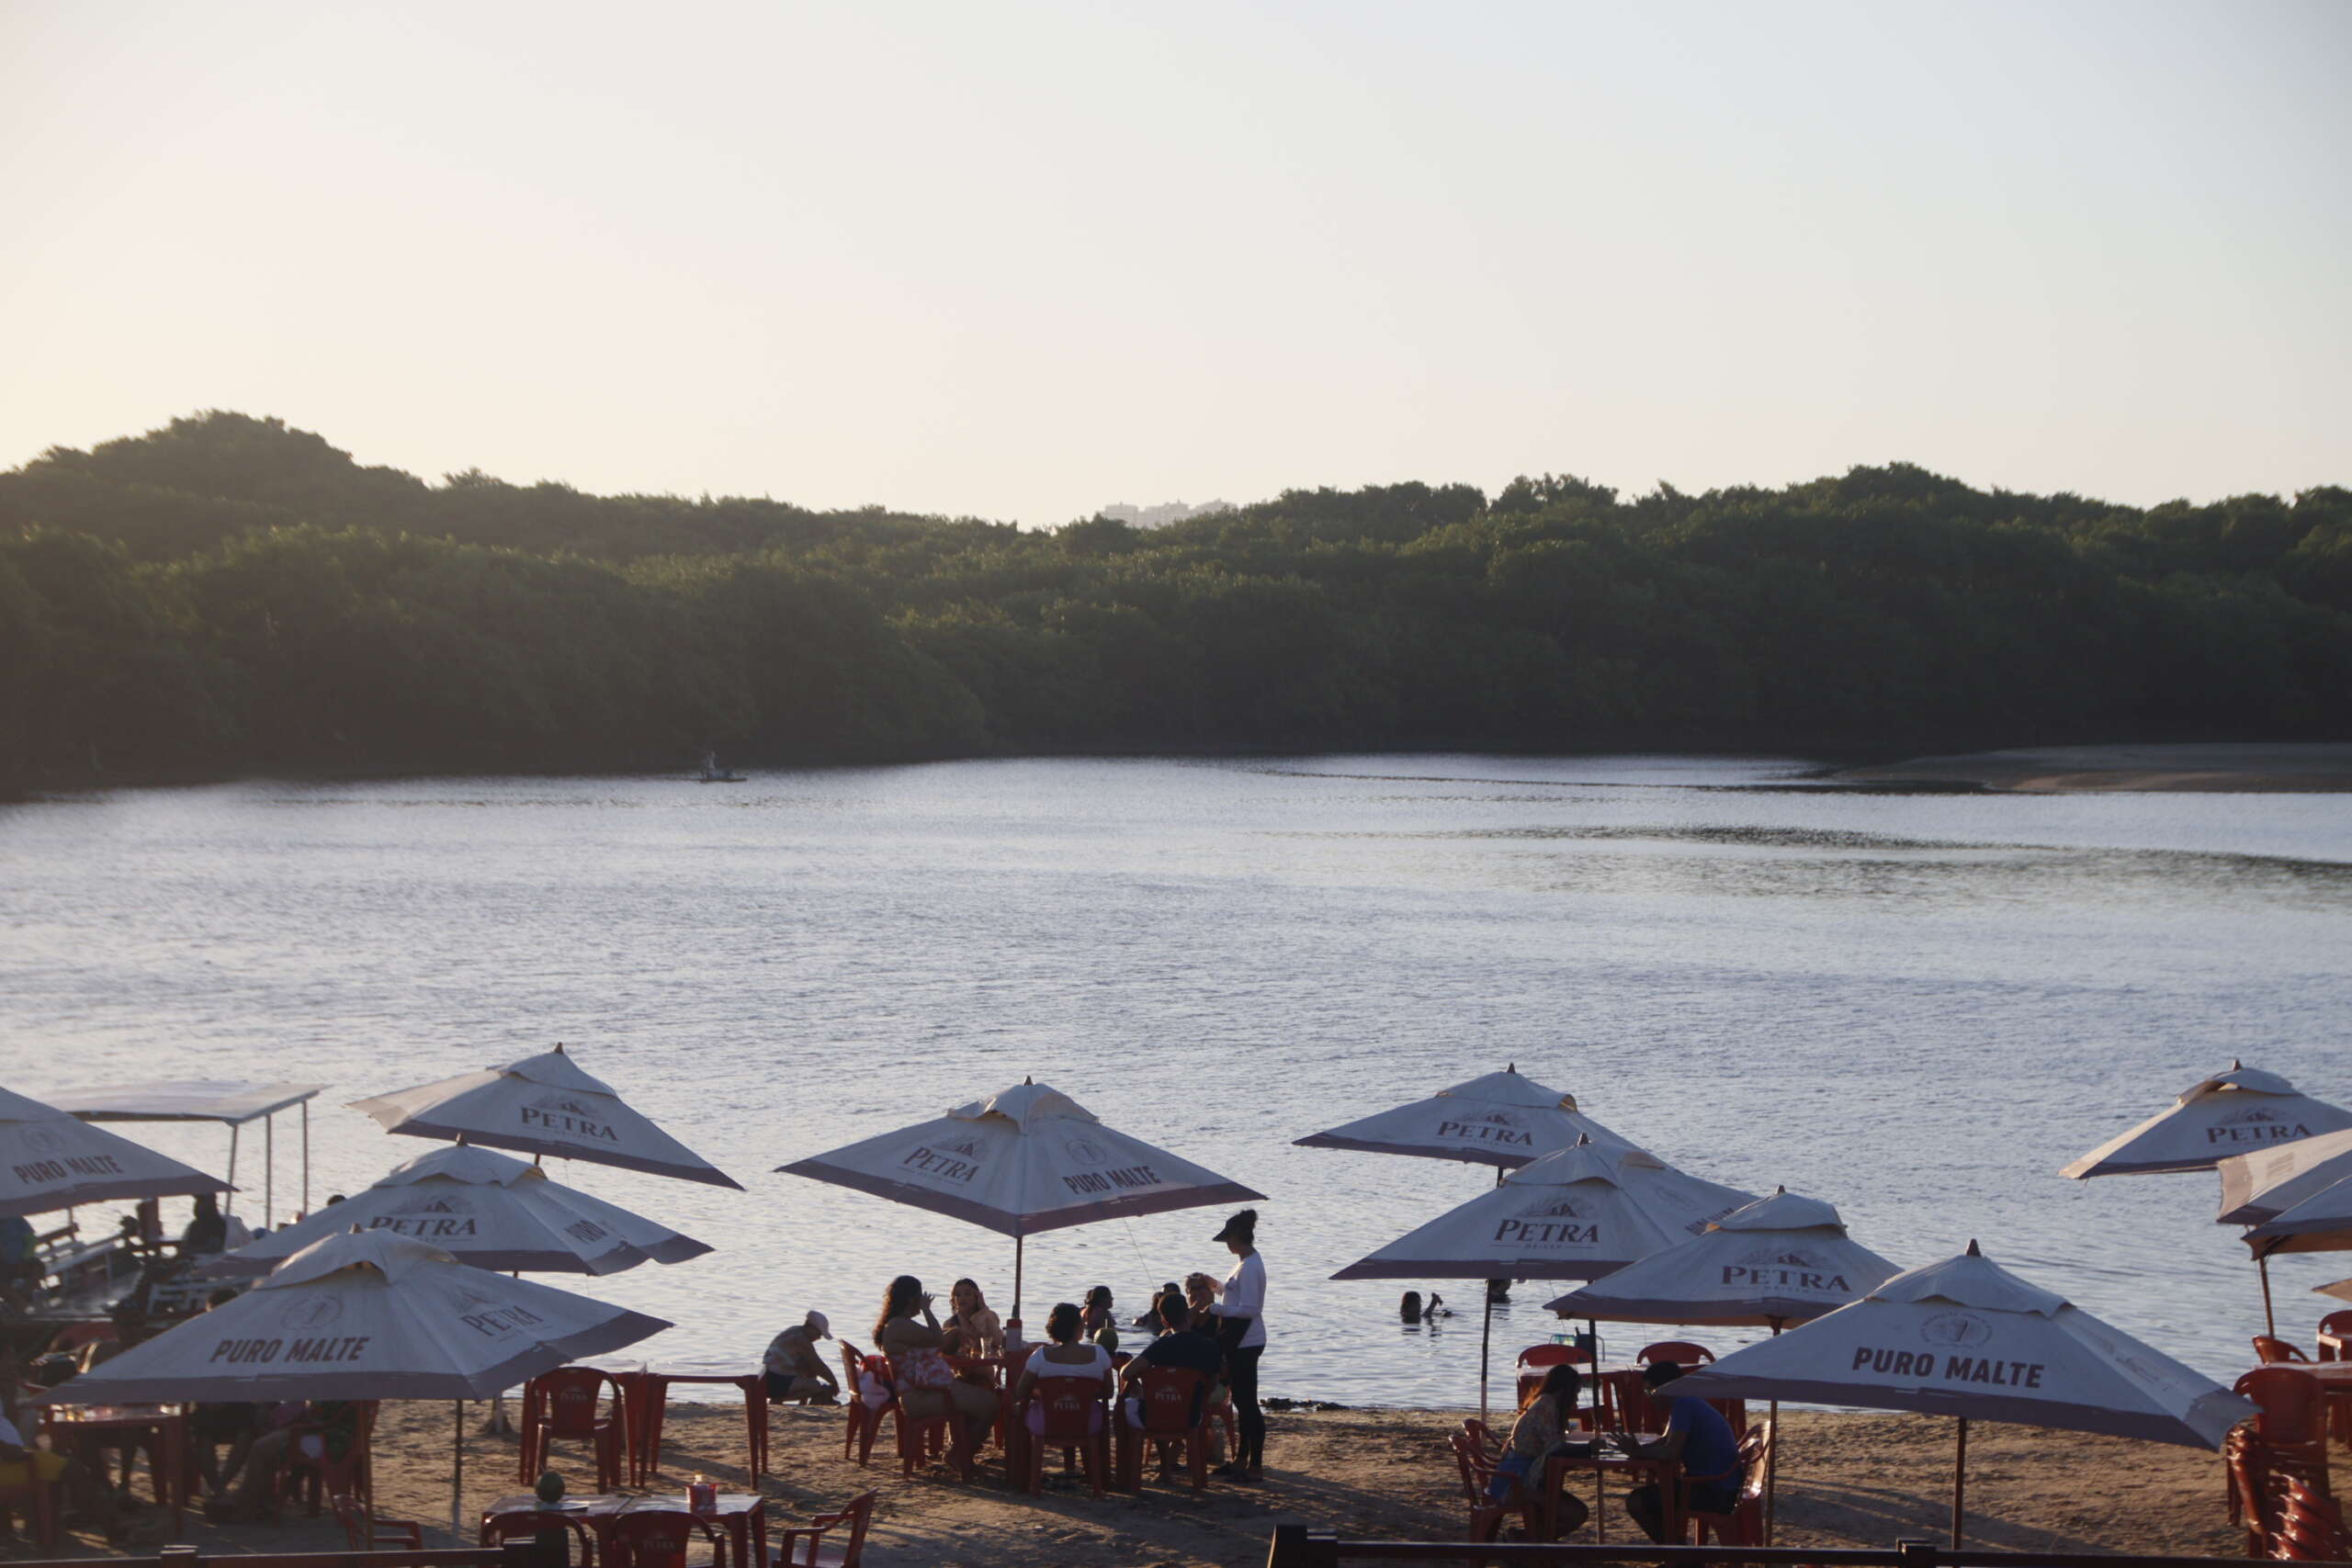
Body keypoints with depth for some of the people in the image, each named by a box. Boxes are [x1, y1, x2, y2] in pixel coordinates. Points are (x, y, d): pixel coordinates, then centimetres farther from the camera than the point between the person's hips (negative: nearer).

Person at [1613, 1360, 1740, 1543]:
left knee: (1636, 1501, -11)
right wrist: (1638, 1448, 5)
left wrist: (1639, 1451, -10)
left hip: (1713, 1493, -11)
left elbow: (1670, 1452, -25)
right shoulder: (1689, 1403, 15)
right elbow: (1666, 1441, 24)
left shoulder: (1683, 1406, -17)